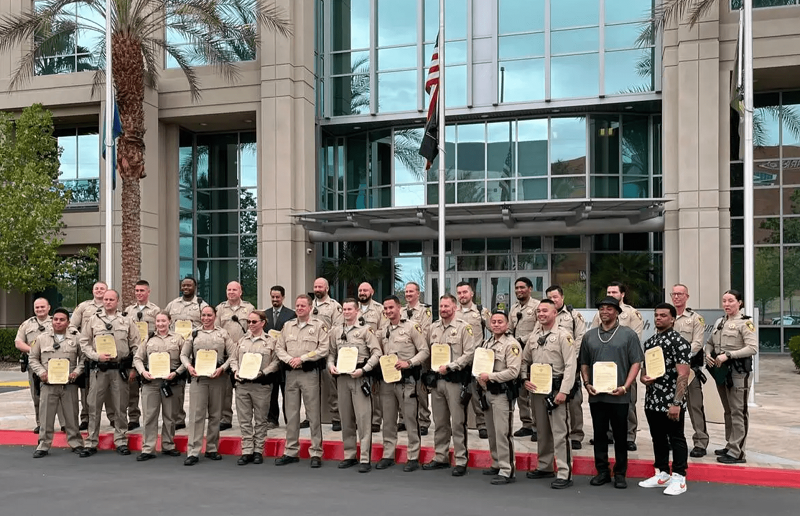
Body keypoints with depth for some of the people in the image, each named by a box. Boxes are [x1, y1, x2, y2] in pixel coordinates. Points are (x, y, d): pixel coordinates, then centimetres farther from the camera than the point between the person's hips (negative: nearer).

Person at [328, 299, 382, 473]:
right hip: (342, 378, 5)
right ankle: (349, 455, 21)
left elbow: (377, 352, -8)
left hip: (360, 377, -5)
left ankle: (365, 459, -2)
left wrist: (363, 369, -16)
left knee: (363, 418, -6)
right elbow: (331, 352, 18)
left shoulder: (366, 330, -1)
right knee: (346, 418, 11)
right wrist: (331, 365, -2)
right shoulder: (336, 331, 13)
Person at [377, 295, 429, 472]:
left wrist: (408, 363, -19)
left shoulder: (412, 327, -5)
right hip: (387, 380, 6)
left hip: (406, 379, -6)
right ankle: (388, 455, 21)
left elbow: (424, 350, -8)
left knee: (410, 419, 0)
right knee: (388, 420, 12)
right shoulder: (384, 331, 13)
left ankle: (413, 458, 7)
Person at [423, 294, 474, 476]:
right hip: (437, 379, 6)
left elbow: (469, 353, -12)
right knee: (440, 422, 14)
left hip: (456, 380, -6)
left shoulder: (464, 327, -6)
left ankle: (461, 461, 4)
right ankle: (440, 458, 24)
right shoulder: (433, 328, 12)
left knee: (458, 423, -3)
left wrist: (449, 367, -16)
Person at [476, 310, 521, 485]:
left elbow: (513, 372, -19)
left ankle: (506, 471, -2)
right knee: (492, 431, 16)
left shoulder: (511, 344, -11)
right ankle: (497, 464, 30)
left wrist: (489, 376, -18)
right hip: (488, 392, 8)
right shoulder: (486, 343, 14)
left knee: (503, 432, -8)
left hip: (503, 393, -8)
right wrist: (480, 378, 1)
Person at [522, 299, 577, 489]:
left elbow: (571, 365, -14)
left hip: (556, 389, -7)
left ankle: (564, 474, -1)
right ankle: (544, 467, 29)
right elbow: (525, 361, 19)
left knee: (560, 432, -6)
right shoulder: (533, 336, 11)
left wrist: (564, 391, -19)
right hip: (536, 390, 7)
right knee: (542, 431, 17)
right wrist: (525, 380, 2)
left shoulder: (563, 336, -9)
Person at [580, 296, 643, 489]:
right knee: (599, 434, 9)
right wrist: (587, 383, 0)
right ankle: (602, 472, 19)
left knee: (620, 435, 5)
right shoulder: (589, 336, 11)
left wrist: (625, 387, -12)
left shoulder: (628, 334, 1)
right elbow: (584, 364, 15)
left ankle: (620, 474, 15)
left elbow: (636, 363, -3)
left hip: (619, 395, -3)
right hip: (596, 395, 3)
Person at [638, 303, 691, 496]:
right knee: (658, 439, 16)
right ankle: (662, 474, 27)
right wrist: (643, 378, -2)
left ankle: (679, 478, 12)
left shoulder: (679, 342, -11)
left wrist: (676, 403, -22)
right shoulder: (649, 342, 12)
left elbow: (683, 375, -17)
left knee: (676, 439, 3)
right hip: (652, 401, 7)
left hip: (671, 403, -7)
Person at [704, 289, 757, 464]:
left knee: (738, 412, -4)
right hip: (721, 370, 8)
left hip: (738, 371, -7)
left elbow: (753, 348, -20)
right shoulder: (719, 322, 11)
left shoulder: (745, 323, -10)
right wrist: (708, 354, -2)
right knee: (728, 411, 16)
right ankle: (730, 446, 27)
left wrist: (728, 355, -25)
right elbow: (710, 343, 19)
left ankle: (737, 453, -1)